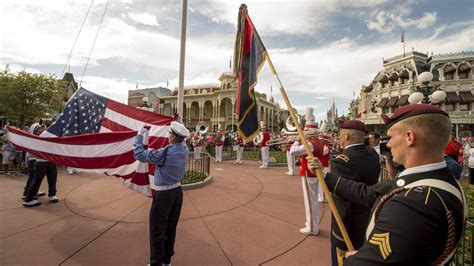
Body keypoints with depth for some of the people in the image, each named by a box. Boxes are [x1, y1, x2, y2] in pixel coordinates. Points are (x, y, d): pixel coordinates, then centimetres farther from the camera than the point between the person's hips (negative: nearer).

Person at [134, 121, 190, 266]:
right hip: (177, 191, 7)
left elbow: (139, 155, -16)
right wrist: (177, 127, 27)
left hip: (163, 194, -7)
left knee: (157, 230, 11)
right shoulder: (185, 149, -6)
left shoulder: (165, 153, -25)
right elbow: (181, 142, 20)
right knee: (171, 228, 19)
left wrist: (140, 134, -5)